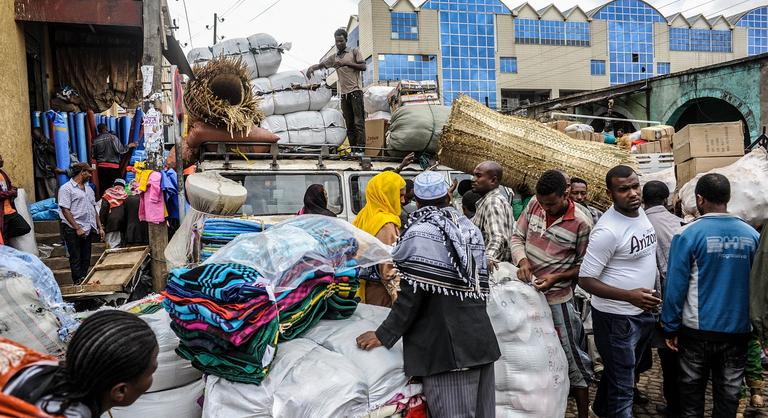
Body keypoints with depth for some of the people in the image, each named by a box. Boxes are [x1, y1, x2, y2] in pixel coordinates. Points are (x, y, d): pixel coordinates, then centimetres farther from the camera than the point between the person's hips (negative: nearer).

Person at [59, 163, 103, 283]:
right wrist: (77, 228, -17)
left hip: (88, 229, 7)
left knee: (86, 259, 11)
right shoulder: (66, 188, -7)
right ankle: (78, 284, 5)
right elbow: (65, 210, -13)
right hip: (73, 230, -7)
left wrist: (100, 227, 12)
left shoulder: (89, 189, 17)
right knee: (76, 259, 0)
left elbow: (93, 209, 19)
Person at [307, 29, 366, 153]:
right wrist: (312, 67, -2)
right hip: (344, 93, 5)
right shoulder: (334, 57, 21)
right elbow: (321, 65, 20)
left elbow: (363, 67, 0)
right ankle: (353, 150, 2)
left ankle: (360, 148, -17)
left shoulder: (354, 51, 9)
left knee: (358, 121, -11)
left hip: (355, 90, -5)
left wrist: (347, 63, -8)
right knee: (349, 123, 3)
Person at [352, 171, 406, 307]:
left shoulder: (364, 216, 8)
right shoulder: (386, 224, -18)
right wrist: (398, 296, -20)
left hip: (365, 287, 9)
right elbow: (387, 266, -22)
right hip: (381, 290, -9)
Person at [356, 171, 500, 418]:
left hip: (445, 344, -8)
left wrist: (384, 335, -12)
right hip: (479, 338, 8)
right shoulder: (470, 229, 13)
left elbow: (413, 294, -17)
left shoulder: (420, 233, -10)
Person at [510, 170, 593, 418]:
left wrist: (556, 278, -22)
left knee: (570, 356, 6)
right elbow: (517, 237, 2)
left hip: (557, 297, -5)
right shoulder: (533, 206, -3)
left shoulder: (581, 223, -16)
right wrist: (522, 260, -17)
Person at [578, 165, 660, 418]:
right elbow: (585, 280, -22)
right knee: (622, 388, 3)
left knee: (621, 372, 27)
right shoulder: (607, 230, -24)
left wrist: (649, 298, 14)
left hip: (642, 311, 9)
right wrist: (629, 296, -32)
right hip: (616, 318, -8)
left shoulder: (641, 212, 2)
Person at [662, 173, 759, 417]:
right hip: (738, 330, 3)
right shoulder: (751, 235, -3)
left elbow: (675, 285, -13)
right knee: (728, 393, 14)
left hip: (697, 330, -2)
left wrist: (671, 328, -5)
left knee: (692, 389, 14)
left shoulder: (688, 235, -14)